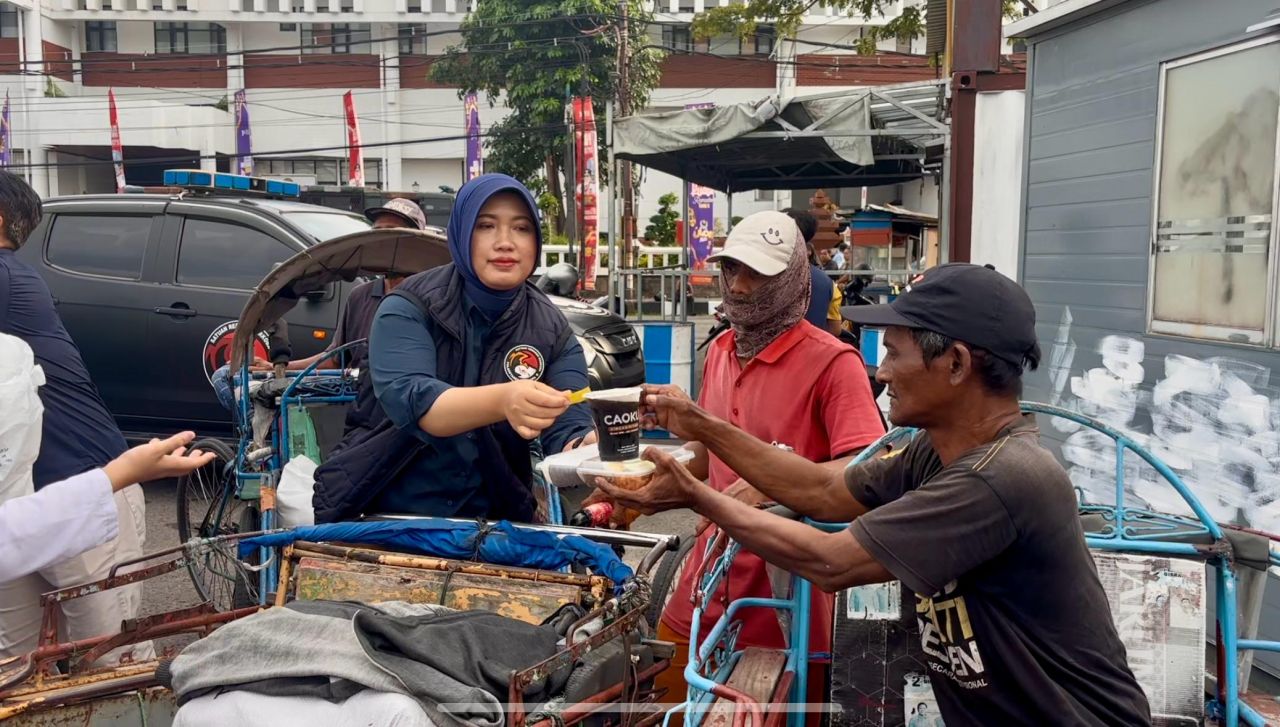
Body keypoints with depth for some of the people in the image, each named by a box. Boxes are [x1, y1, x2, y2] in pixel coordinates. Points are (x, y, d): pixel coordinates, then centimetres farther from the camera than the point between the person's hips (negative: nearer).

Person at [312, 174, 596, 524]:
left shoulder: (553, 330, -2)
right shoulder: (410, 307, -8)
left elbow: (568, 431, -11)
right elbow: (405, 399, -24)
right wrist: (502, 400, -42)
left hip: (491, 523, 4)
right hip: (387, 513, -3)